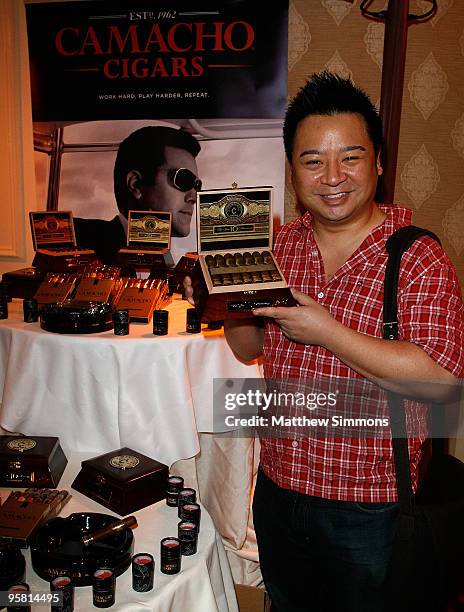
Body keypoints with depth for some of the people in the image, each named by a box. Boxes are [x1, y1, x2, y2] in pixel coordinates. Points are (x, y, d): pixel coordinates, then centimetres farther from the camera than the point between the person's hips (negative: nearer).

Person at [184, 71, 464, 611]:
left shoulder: (418, 258, -17)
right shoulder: (283, 245, -1)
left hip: (365, 508, -4)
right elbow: (250, 346, 6)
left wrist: (326, 332, -28)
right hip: (276, 486, 5)